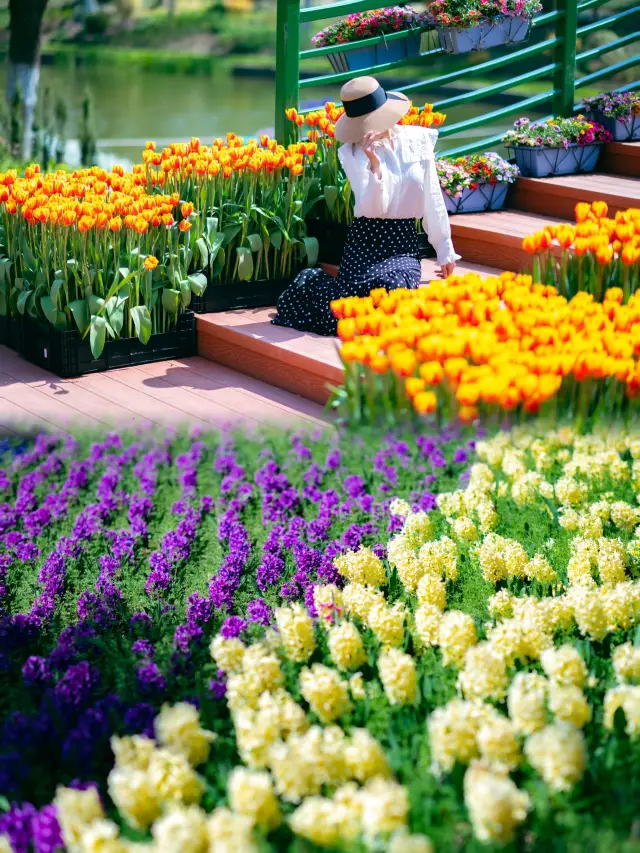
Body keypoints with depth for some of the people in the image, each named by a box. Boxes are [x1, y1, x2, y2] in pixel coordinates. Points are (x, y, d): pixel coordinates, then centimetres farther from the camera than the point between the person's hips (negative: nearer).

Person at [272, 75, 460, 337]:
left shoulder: (419, 140, 2)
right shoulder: (352, 152, -6)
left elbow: (433, 200, 8)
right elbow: (373, 208, -15)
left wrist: (445, 251, 12)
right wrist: (375, 165, -30)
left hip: (405, 241, 2)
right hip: (367, 240, -2)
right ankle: (314, 282, 14)